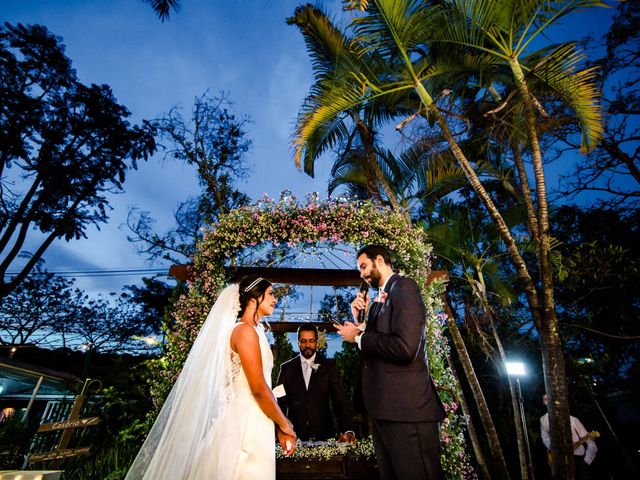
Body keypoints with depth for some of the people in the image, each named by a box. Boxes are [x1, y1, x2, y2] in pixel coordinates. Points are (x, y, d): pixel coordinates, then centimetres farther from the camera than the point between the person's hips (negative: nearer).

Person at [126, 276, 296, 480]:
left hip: (253, 424, 9)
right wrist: (284, 424, -5)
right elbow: (258, 389, -19)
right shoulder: (245, 330, -16)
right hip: (247, 425, -9)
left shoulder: (254, 331, 12)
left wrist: (279, 426, 12)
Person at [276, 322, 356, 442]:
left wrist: (348, 430, -15)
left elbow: (339, 401, -1)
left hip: (323, 435, 0)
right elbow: (280, 402, 5)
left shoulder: (328, 366, 4)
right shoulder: (286, 368, 6)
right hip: (294, 436, 0)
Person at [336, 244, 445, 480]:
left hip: (406, 408, -9)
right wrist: (359, 319, 5)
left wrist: (358, 337, -12)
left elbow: (405, 347, -25)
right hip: (384, 408, 10)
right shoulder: (381, 298, 17)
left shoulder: (403, 286, -11)